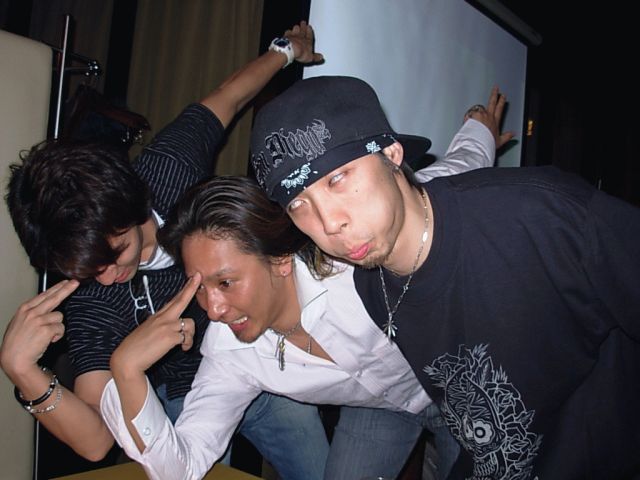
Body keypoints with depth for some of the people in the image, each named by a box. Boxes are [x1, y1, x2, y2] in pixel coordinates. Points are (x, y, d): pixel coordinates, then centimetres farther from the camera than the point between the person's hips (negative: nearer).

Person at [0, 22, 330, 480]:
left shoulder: (168, 168, -23)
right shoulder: (89, 304, -27)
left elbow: (225, 99, -5)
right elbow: (95, 439, -29)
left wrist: (286, 50, 10)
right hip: (194, 401, -2)